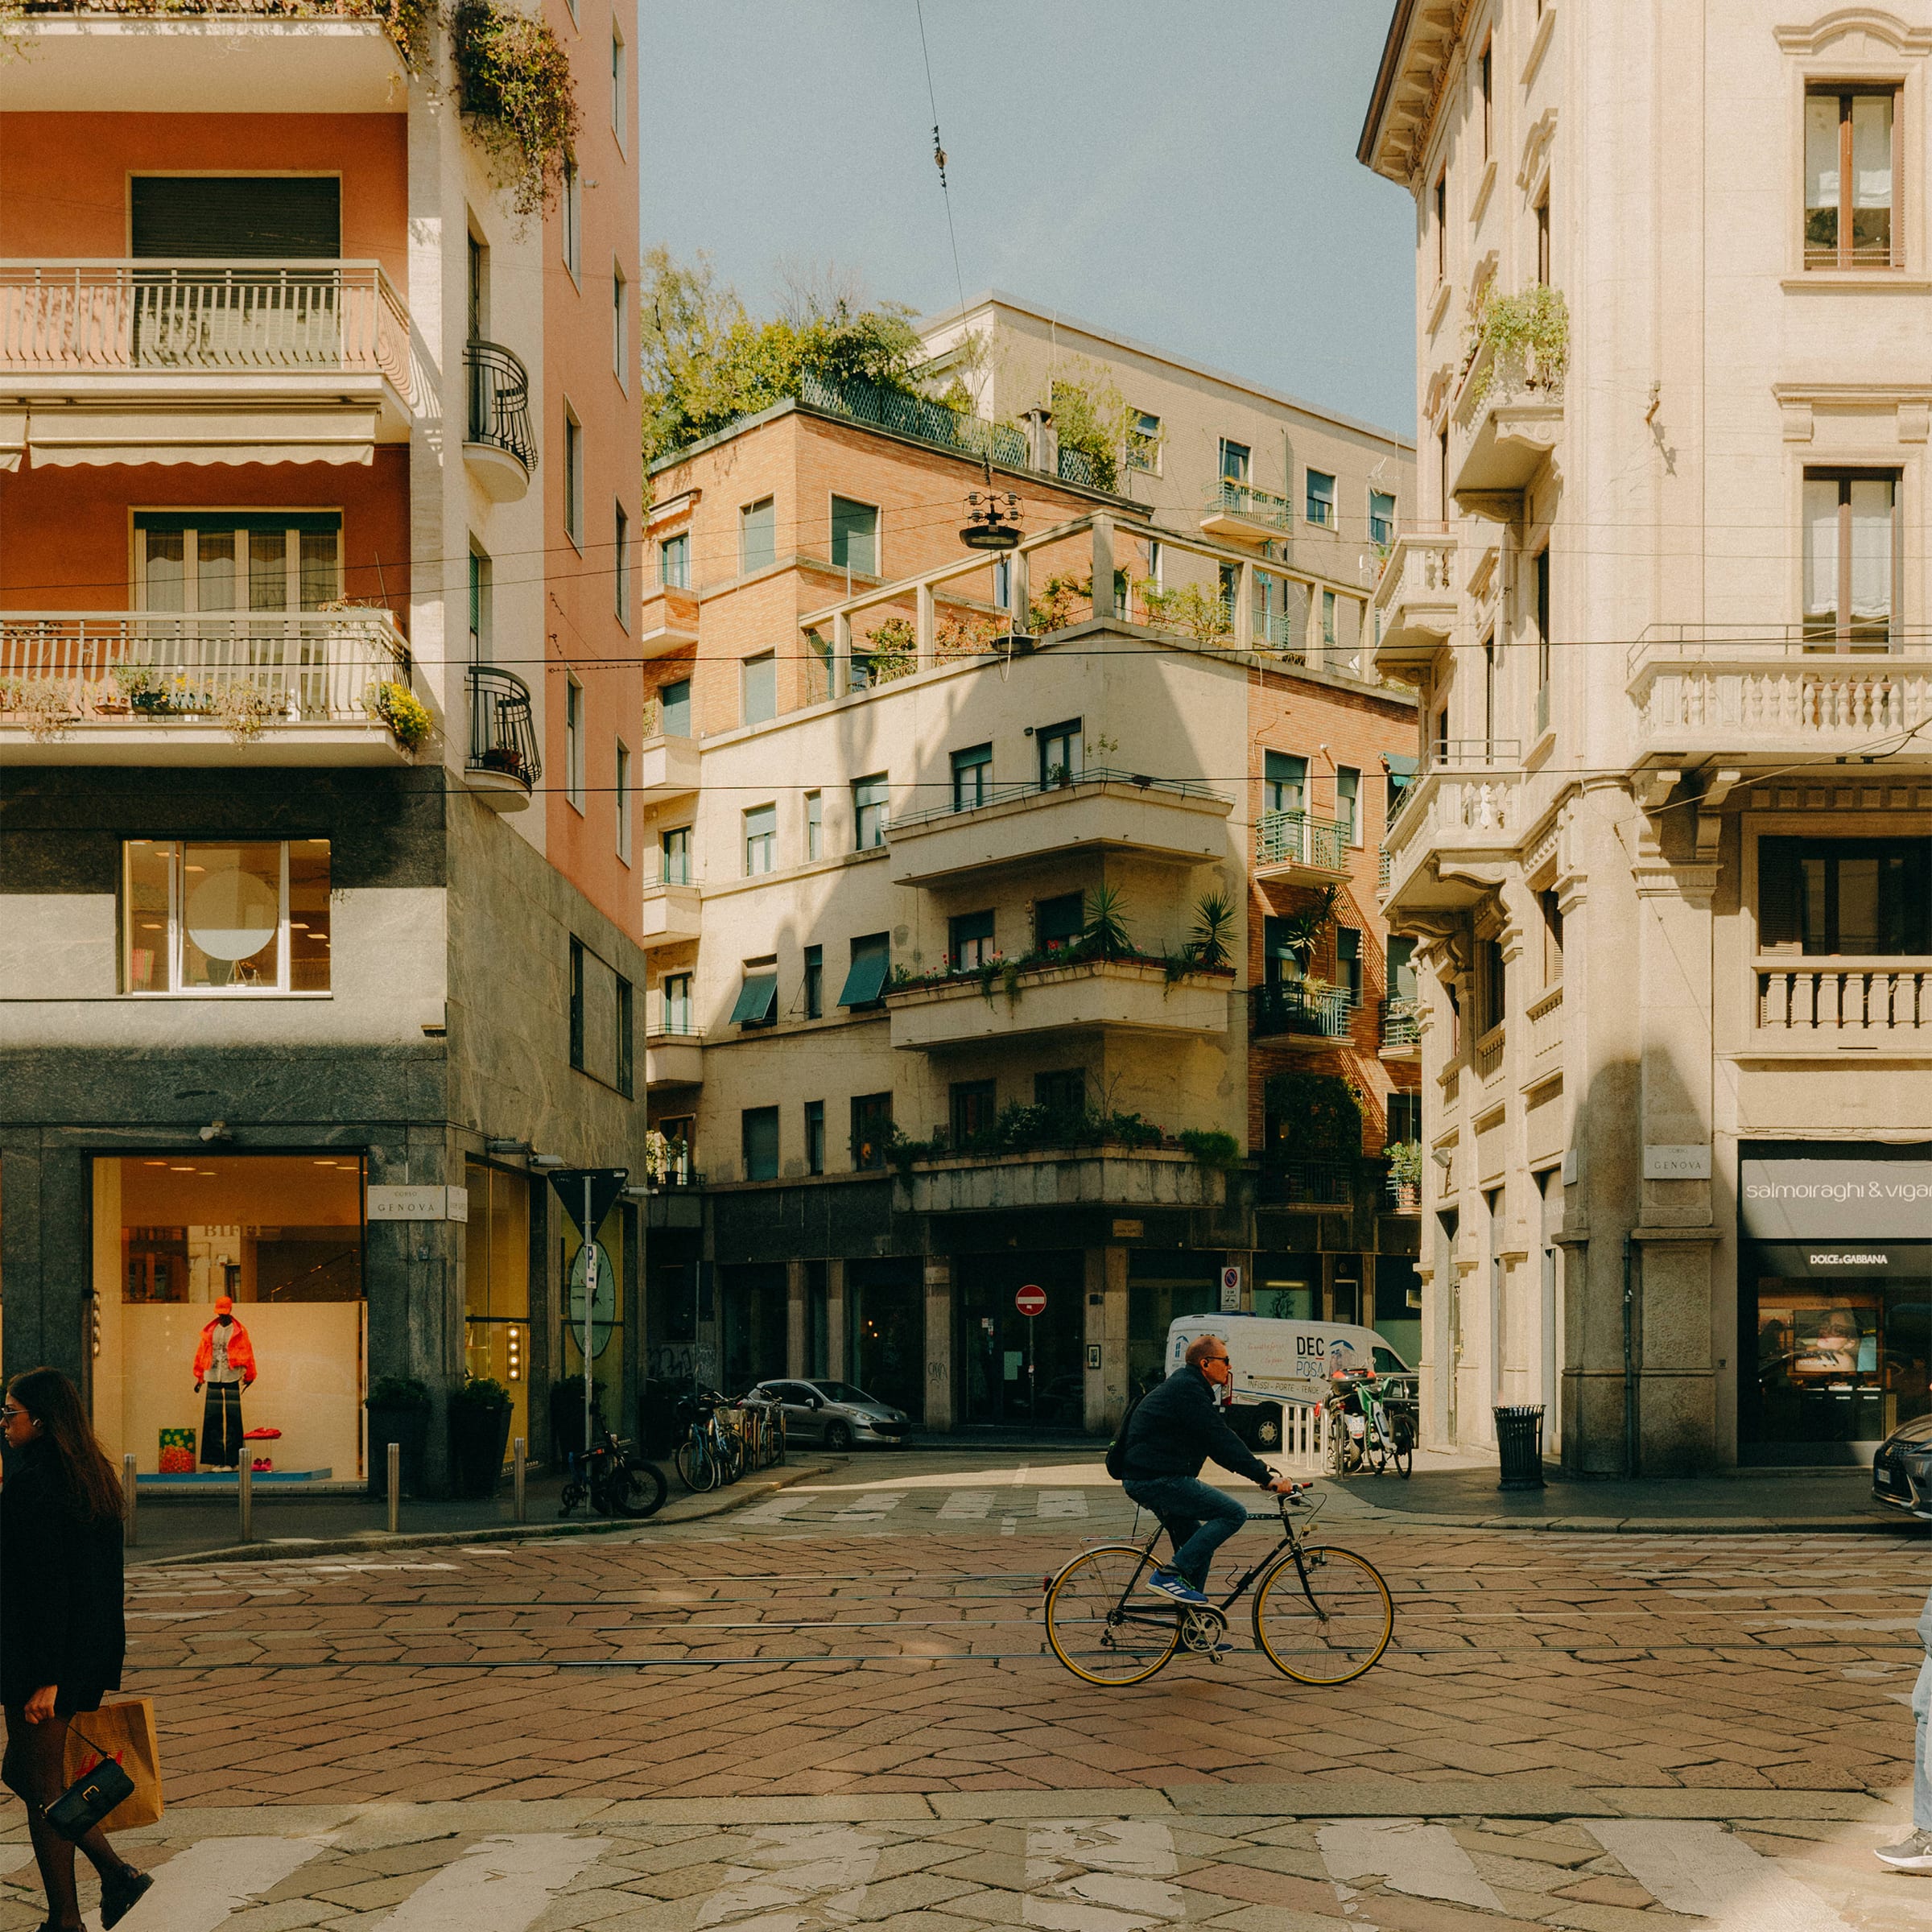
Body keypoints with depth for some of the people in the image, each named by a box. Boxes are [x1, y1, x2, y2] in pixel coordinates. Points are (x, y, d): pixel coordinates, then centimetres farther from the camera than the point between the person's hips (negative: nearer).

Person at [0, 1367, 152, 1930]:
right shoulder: (95, 1476, 9)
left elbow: (45, 1583, -21)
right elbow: (106, 1577, 14)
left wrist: (45, 1677, -19)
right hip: (93, 1651, 9)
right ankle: (116, 1872, 15)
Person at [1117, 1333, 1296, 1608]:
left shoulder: (1185, 1386, 20)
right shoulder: (1188, 1390, -14)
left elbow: (1218, 1439, 24)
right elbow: (1221, 1442, -21)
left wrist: (1260, 1469, 16)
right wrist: (1266, 1477, -22)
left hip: (1143, 1479, 11)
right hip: (1157, 1479, -11)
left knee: (1199, 1546, 18)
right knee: (1234, 1513, -13)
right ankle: (1171, 1575, -15)